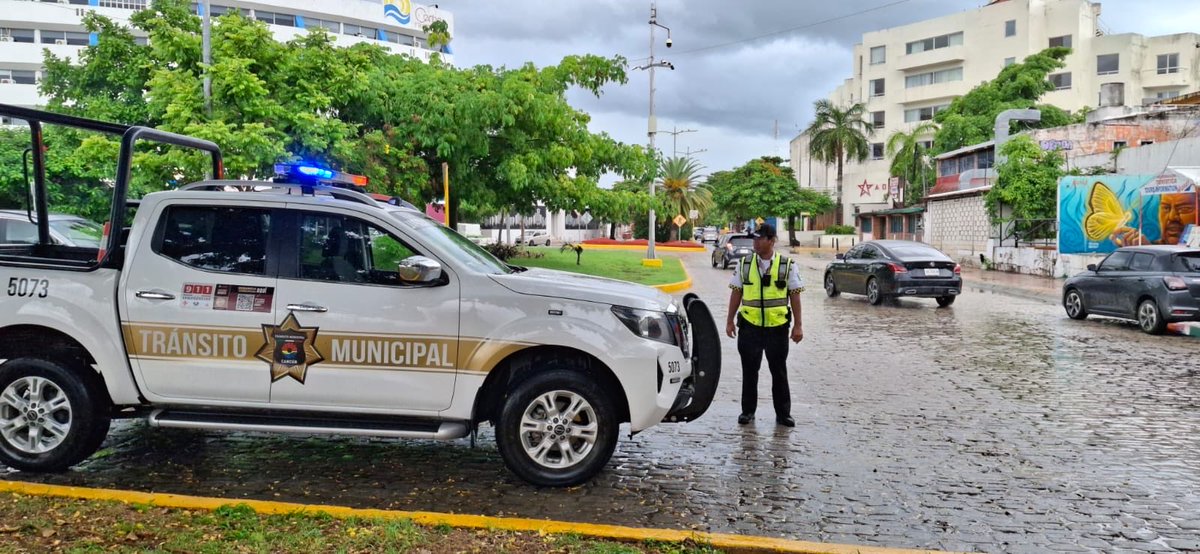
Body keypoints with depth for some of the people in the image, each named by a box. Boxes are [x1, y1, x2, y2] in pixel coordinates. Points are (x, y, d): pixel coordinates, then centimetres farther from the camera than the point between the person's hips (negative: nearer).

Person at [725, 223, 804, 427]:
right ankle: (748, 411, 21)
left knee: (779, 372, 7)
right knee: (749, 371, 9)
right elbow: (736, 293, 7)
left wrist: (798, 325, -2)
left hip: (777, 327, -1)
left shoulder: (787, 266, 0)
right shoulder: (744, 264, 4)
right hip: (750, 326, 1)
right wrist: (730, 321, 5)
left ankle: (783, 413, 17)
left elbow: (794, 296, 1)